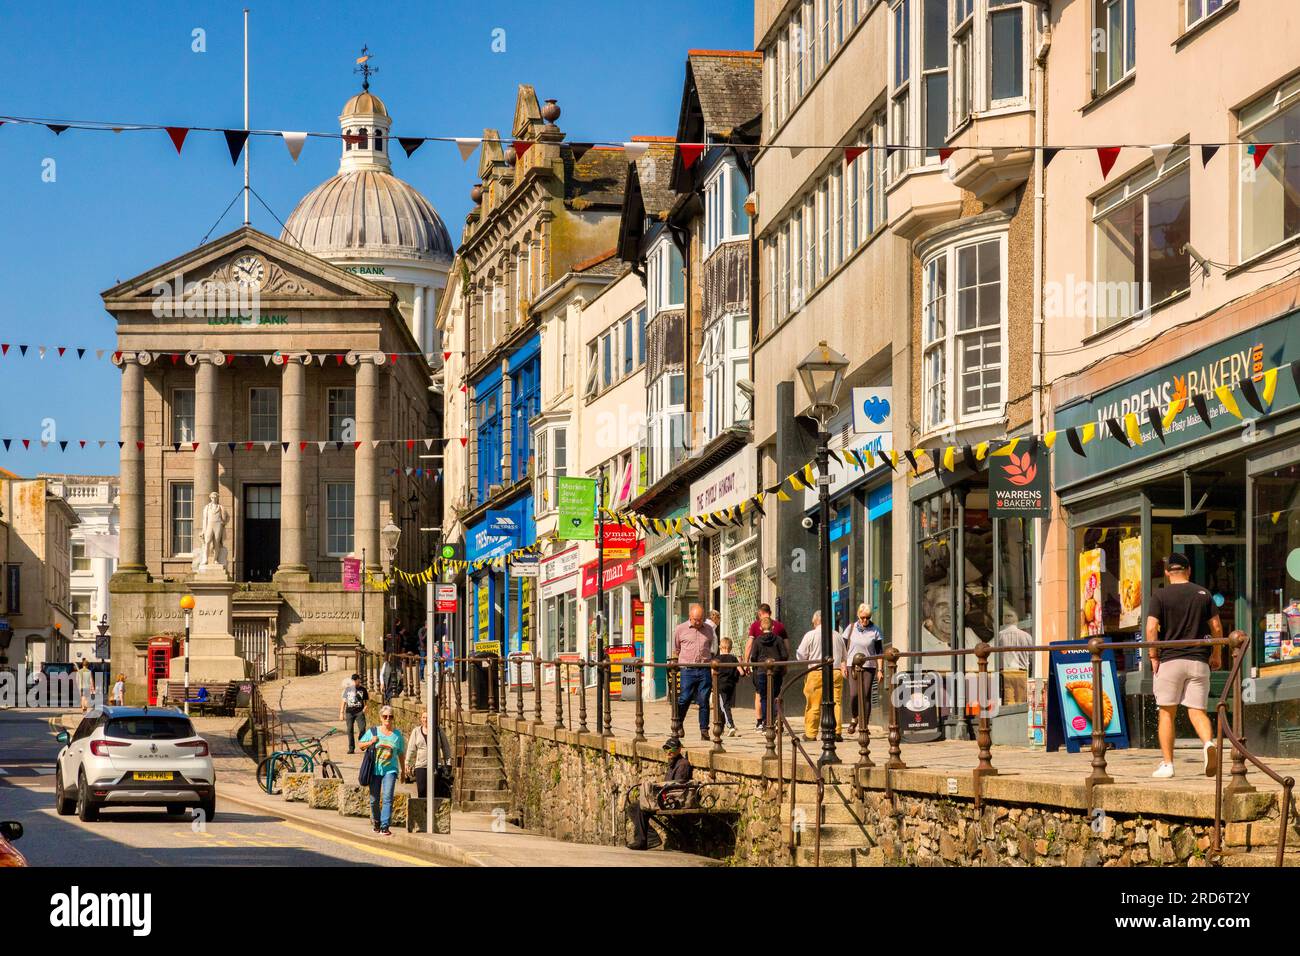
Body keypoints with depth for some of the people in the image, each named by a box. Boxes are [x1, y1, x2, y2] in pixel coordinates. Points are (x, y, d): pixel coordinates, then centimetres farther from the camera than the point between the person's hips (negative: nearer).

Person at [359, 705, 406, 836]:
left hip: (390, 770, -1)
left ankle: (385, 827, -17)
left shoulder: (397, 734, 5)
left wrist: (403, 770, 16)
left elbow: (401, 754, 13)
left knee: (387, 798, -15)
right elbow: (361, 745, 10)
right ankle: (376, 821, 32)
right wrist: (370, 742, -10)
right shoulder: (373, 732, 2)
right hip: (375, 770, 1)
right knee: (374, 799, 7)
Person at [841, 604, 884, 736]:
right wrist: (844, 666, 4)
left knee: (866, 696, -3)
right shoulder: (851, 629, 4)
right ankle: (854, 719, 14)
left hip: (869, 667, 0)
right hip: (852, 666, 0)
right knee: (854, 694, -11)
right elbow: (844, 648, 10)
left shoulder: (875, 631, 2)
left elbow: (879, 651, 4)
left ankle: (864, 725, 4)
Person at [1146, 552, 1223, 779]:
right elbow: (1216, 627, 7)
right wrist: (1216, 654, 21)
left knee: (1167, 713, 8)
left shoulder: (1160, 595, 0)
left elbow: (1151, 628, -10)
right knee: (1197, 711, 2)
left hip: (1170, 660, -2)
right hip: (1198, 660, 2)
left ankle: (1167, 764, 7)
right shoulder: (1203, 594, 8)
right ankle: (1208, 743, -28)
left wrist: (1153, 657, 1)